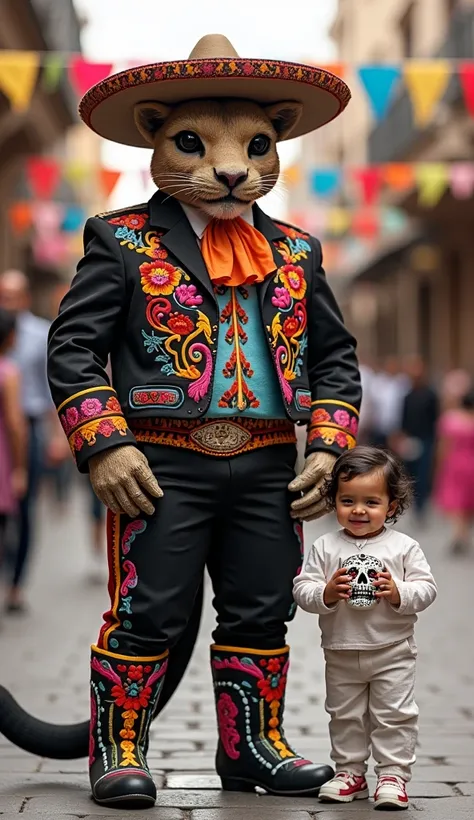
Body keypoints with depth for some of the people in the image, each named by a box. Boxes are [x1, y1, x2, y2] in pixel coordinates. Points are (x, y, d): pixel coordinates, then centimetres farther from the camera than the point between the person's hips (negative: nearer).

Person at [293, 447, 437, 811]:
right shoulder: (325, 547, -3)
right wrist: (326, 594, -24)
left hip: (392, 652, -2)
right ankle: (350, 772, 26)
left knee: (395, 715, 1)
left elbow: (427, 589, -7)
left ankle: (393, 775, 9)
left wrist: (398, 593, -23)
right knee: (344, 716, 13)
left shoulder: (404, 547, -6)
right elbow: (302, 588, -6)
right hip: (342, 654, 2)